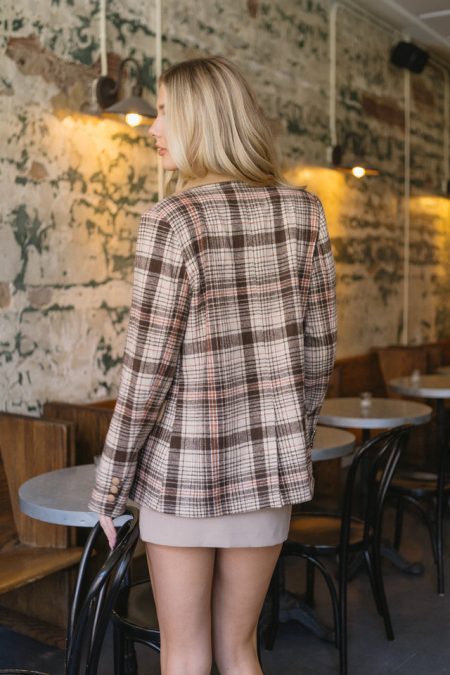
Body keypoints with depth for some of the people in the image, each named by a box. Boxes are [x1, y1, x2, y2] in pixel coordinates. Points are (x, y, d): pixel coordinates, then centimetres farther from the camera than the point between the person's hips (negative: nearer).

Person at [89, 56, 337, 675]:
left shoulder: (172, 222, -14)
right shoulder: (303, 211, 0)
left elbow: (149, 368, -13)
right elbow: (318, 345, 3)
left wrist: (110, 484, -2)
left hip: (184, 464, -4)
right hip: (269, 463, 5)